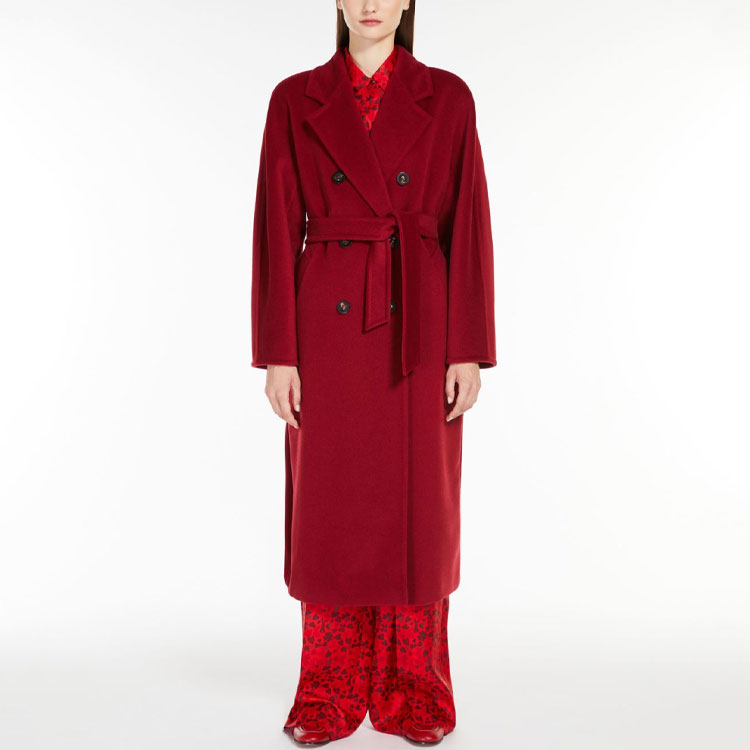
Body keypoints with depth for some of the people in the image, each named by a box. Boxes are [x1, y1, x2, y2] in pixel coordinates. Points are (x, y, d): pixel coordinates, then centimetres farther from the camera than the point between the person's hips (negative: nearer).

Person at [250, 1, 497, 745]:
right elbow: (277, 231, 2)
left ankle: (413, 689, 22)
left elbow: (468, 226, 1)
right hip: (328, 323, 1)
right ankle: (331, 689, 22)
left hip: (417, 327, 0)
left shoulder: (446, 98, 5)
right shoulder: (294, 100, 6)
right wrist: (276, 353, -4)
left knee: (417, 504, 5)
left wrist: (469, 351, -5)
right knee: (330, 504, 5)